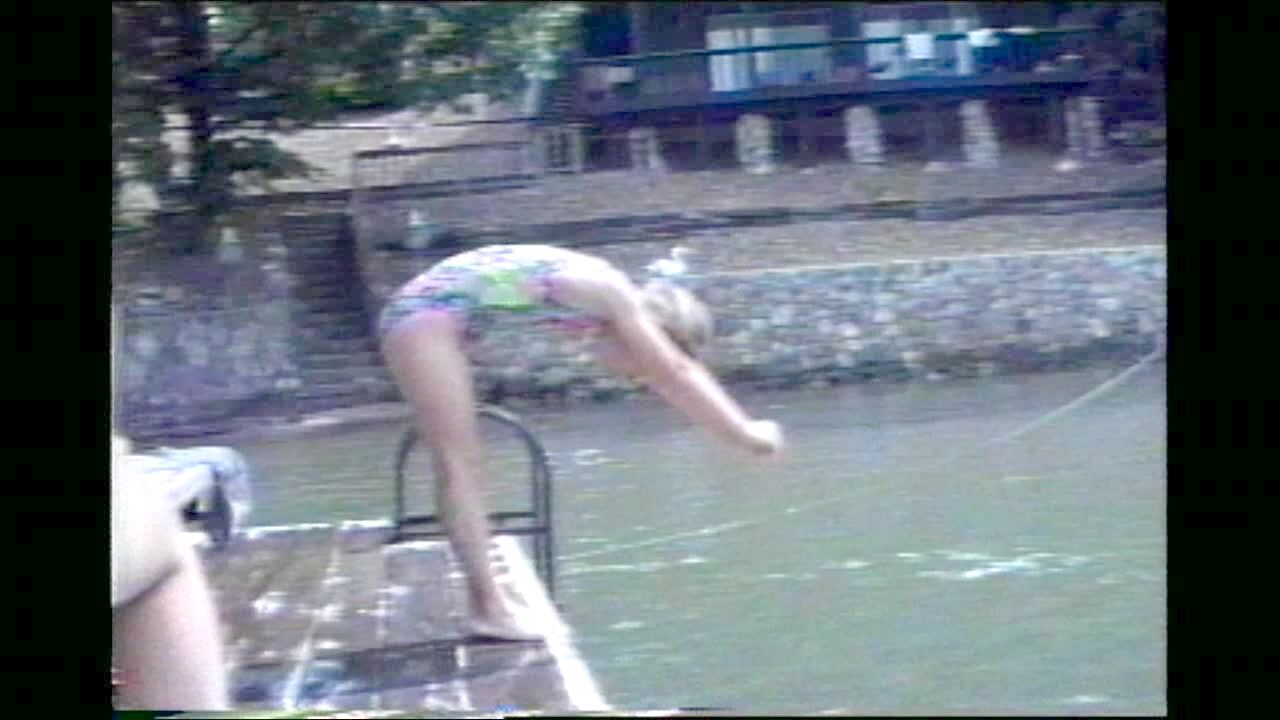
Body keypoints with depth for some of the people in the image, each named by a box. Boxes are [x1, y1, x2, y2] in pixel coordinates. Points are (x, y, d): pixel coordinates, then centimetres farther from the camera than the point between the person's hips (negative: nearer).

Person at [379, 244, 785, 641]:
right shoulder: (615, 298, -13)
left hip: (433, 318, 10)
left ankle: (485, 607, 9)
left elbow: (676, 376, 21)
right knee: (459, 464, -10)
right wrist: (745, 434, -7)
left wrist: (743, 428, 24)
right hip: (427, 312, -10)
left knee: (463, 464, 8)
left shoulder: (608, 297, 13)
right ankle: (488, 610, -10)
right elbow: (678, 376, -12)